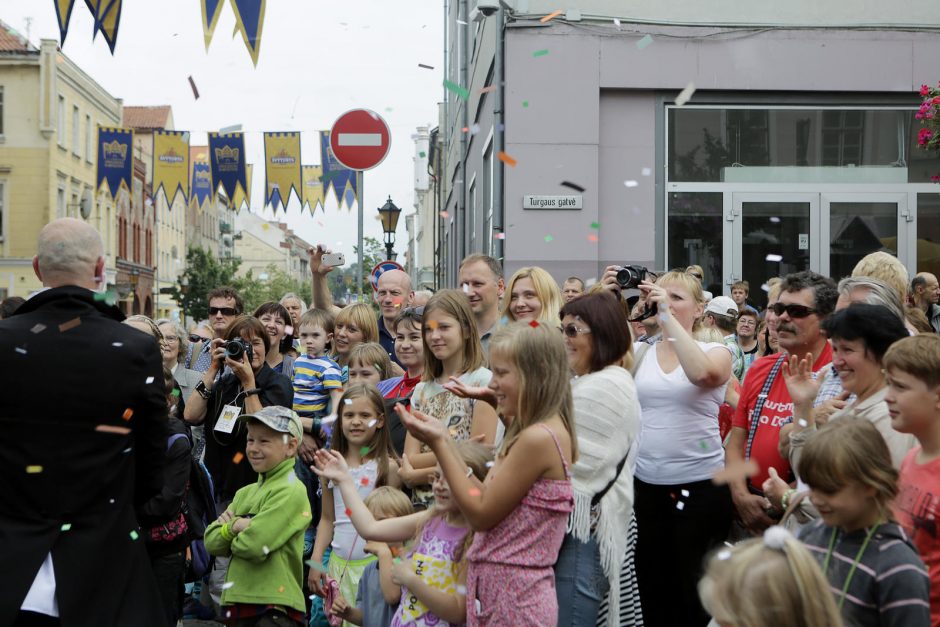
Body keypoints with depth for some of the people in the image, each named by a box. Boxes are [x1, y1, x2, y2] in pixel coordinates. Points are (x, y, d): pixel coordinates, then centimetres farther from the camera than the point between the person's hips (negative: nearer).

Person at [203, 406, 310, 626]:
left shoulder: (291, 492, -10)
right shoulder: (245, 493, 16)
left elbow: (255, 546, -20)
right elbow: (211, 542, 8)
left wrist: (233, 528, -1)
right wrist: (235, 526, -10)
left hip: (275, 609, -8)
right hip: (238, 601, 8)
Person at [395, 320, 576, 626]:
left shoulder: (538, 438, -20)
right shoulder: (548, 431, 11)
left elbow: (481, 514, -15)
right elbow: (487, 499, 8)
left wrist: (438, 443, -11)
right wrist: (445, 440, 7)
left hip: (512, 596, -9)